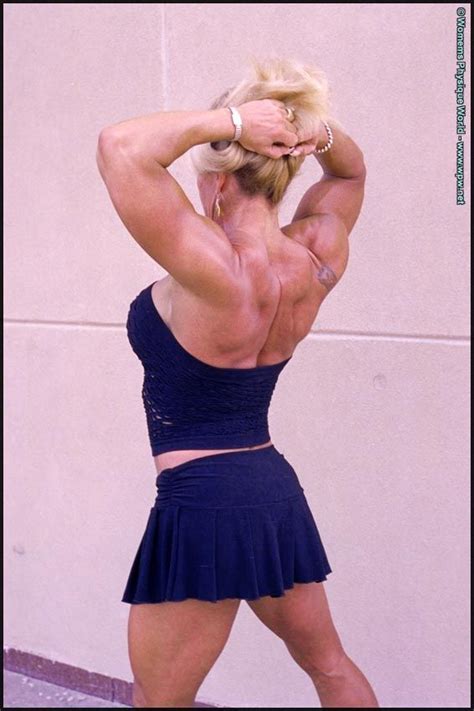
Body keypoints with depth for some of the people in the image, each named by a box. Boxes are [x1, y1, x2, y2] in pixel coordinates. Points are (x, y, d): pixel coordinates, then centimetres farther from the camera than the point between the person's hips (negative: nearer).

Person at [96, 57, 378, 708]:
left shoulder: (217, 270, -22)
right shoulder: (317, 258, -1)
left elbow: (120, 147, -31)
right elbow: (350, 172, 19)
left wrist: (232, 119, -22)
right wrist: (320, 133, -2)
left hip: (203, 502, -7)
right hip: (277, 493, 8)